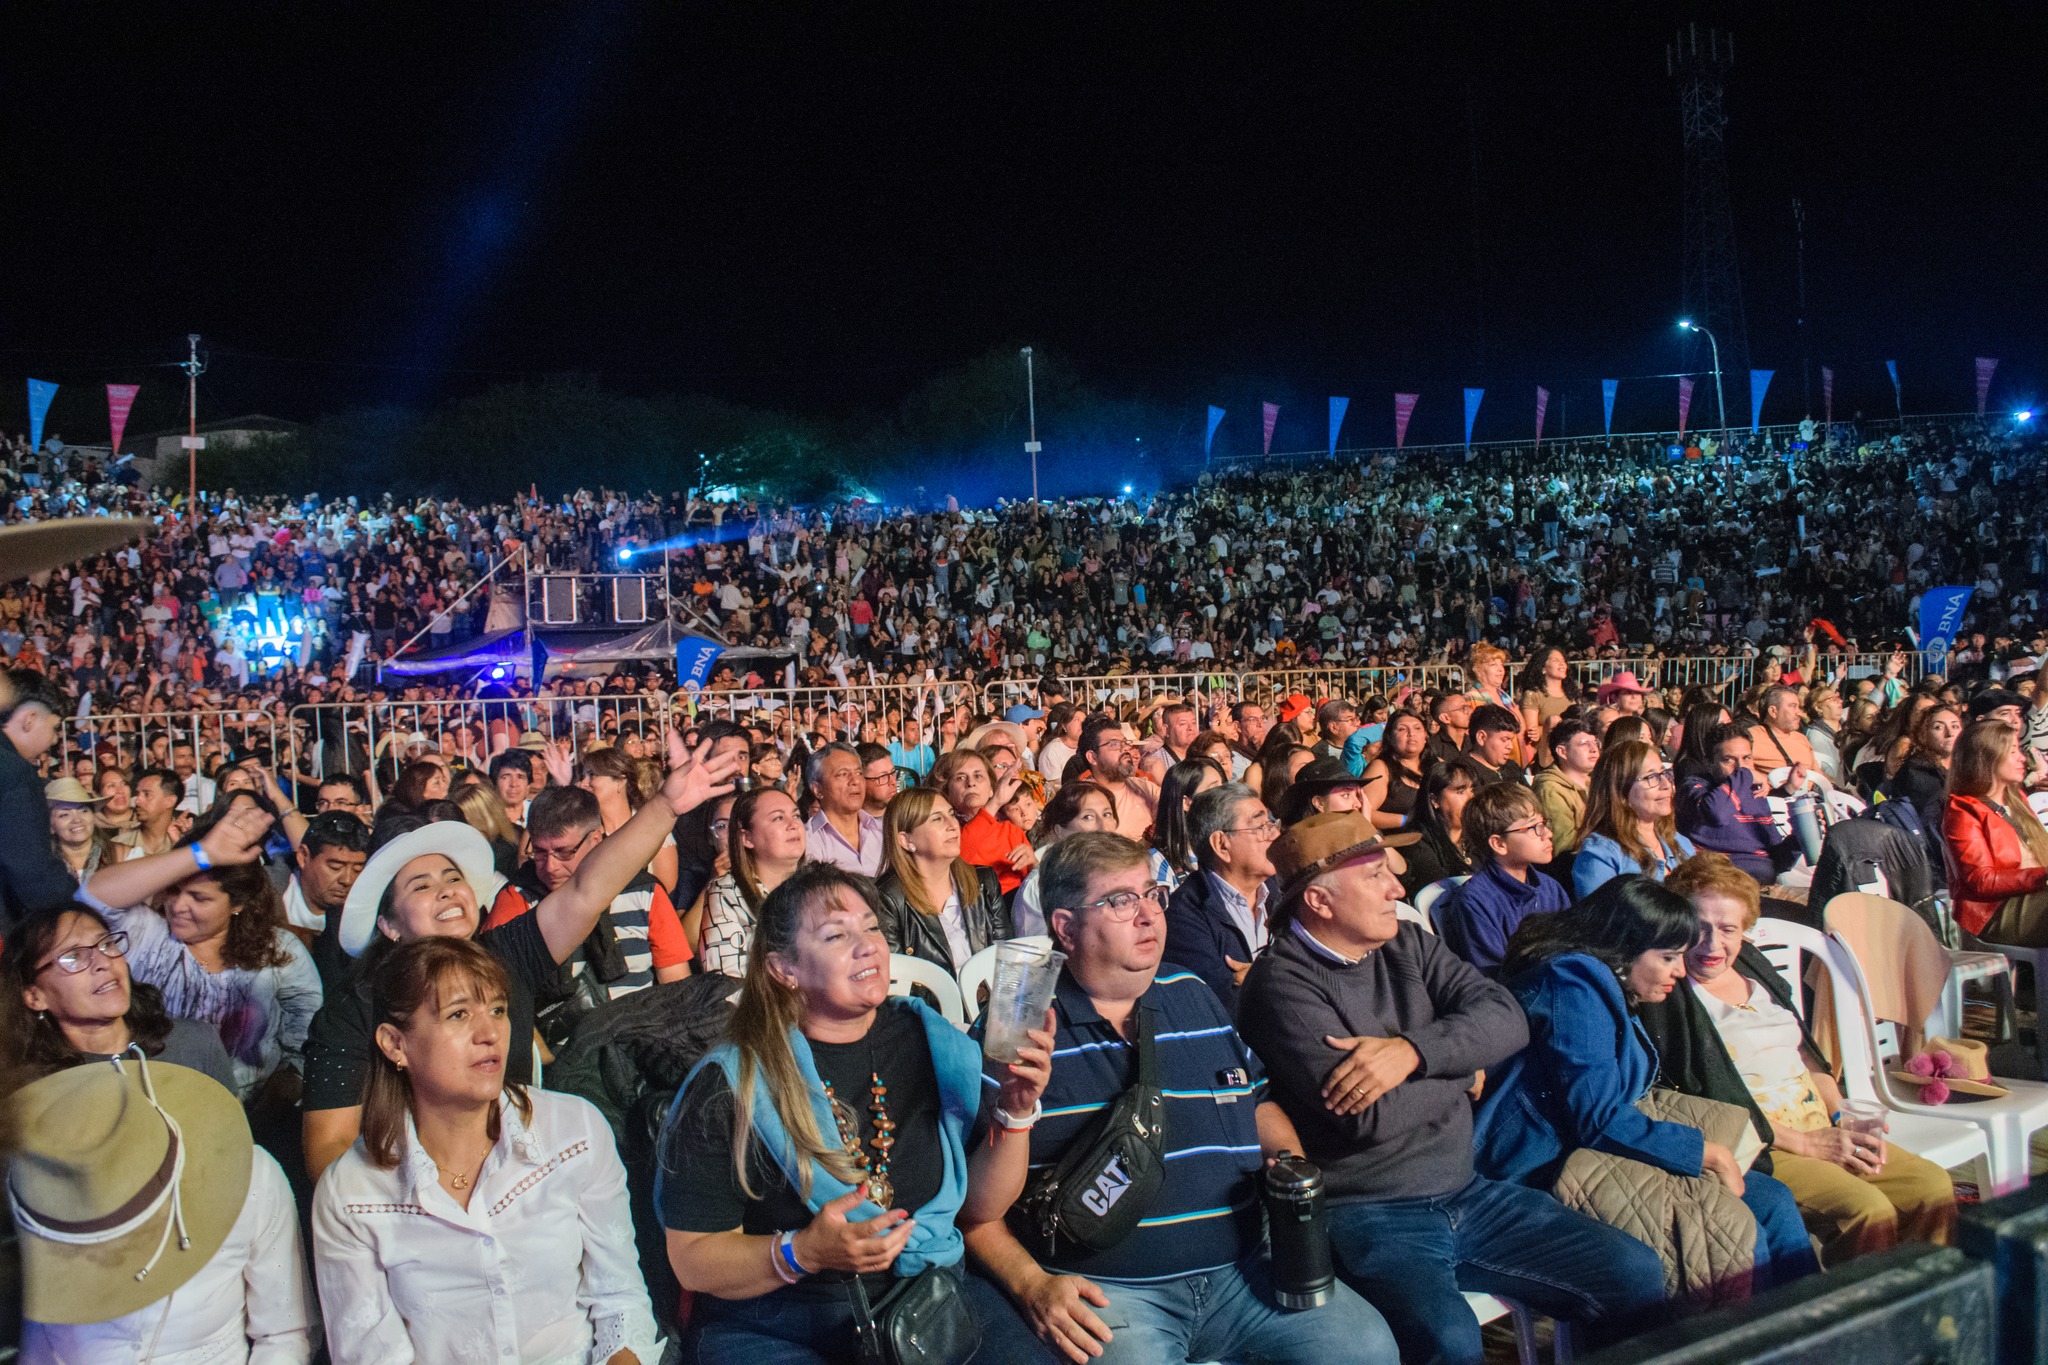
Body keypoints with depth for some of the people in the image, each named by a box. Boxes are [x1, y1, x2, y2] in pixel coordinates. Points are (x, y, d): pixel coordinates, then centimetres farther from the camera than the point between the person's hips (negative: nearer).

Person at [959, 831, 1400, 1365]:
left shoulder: (1195, 998, 15)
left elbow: (1259, 1103, 28)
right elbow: (975, 1209, -3)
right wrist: (1032, 1286, -17)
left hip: (1238, 1270, 5)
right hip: (1103, 1291, -5)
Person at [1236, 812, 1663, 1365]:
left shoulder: (1408, 945, 10)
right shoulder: (1282, 984, -13)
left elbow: (1505, 1019, -2)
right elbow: (1372, 1115, -21)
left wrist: (1412, 1050, -19)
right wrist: (1463, 1069, -3)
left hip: (1467, 1192, 7)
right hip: (1368, 1215, -7)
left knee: (1639, 1275, -3)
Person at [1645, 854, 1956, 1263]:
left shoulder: (1752, 965, 15)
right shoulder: (1667, 995, -10)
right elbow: (1703, 1105, -15)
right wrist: (1806, 1144, -15)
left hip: (1822, 1132, 8)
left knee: (1934, 1187, -7)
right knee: (1868, 1209, -26)